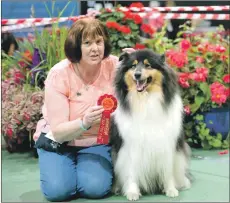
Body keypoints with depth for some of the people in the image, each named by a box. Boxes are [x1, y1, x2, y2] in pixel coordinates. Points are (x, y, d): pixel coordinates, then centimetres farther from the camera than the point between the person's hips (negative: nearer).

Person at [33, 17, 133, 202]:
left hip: (97, 142, 1)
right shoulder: (59, 75, -18)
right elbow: (58, 132, -20)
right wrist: (84, 123, -41)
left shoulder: (114, 66, -12)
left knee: (96, 188, -25)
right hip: (58, 142, -1)